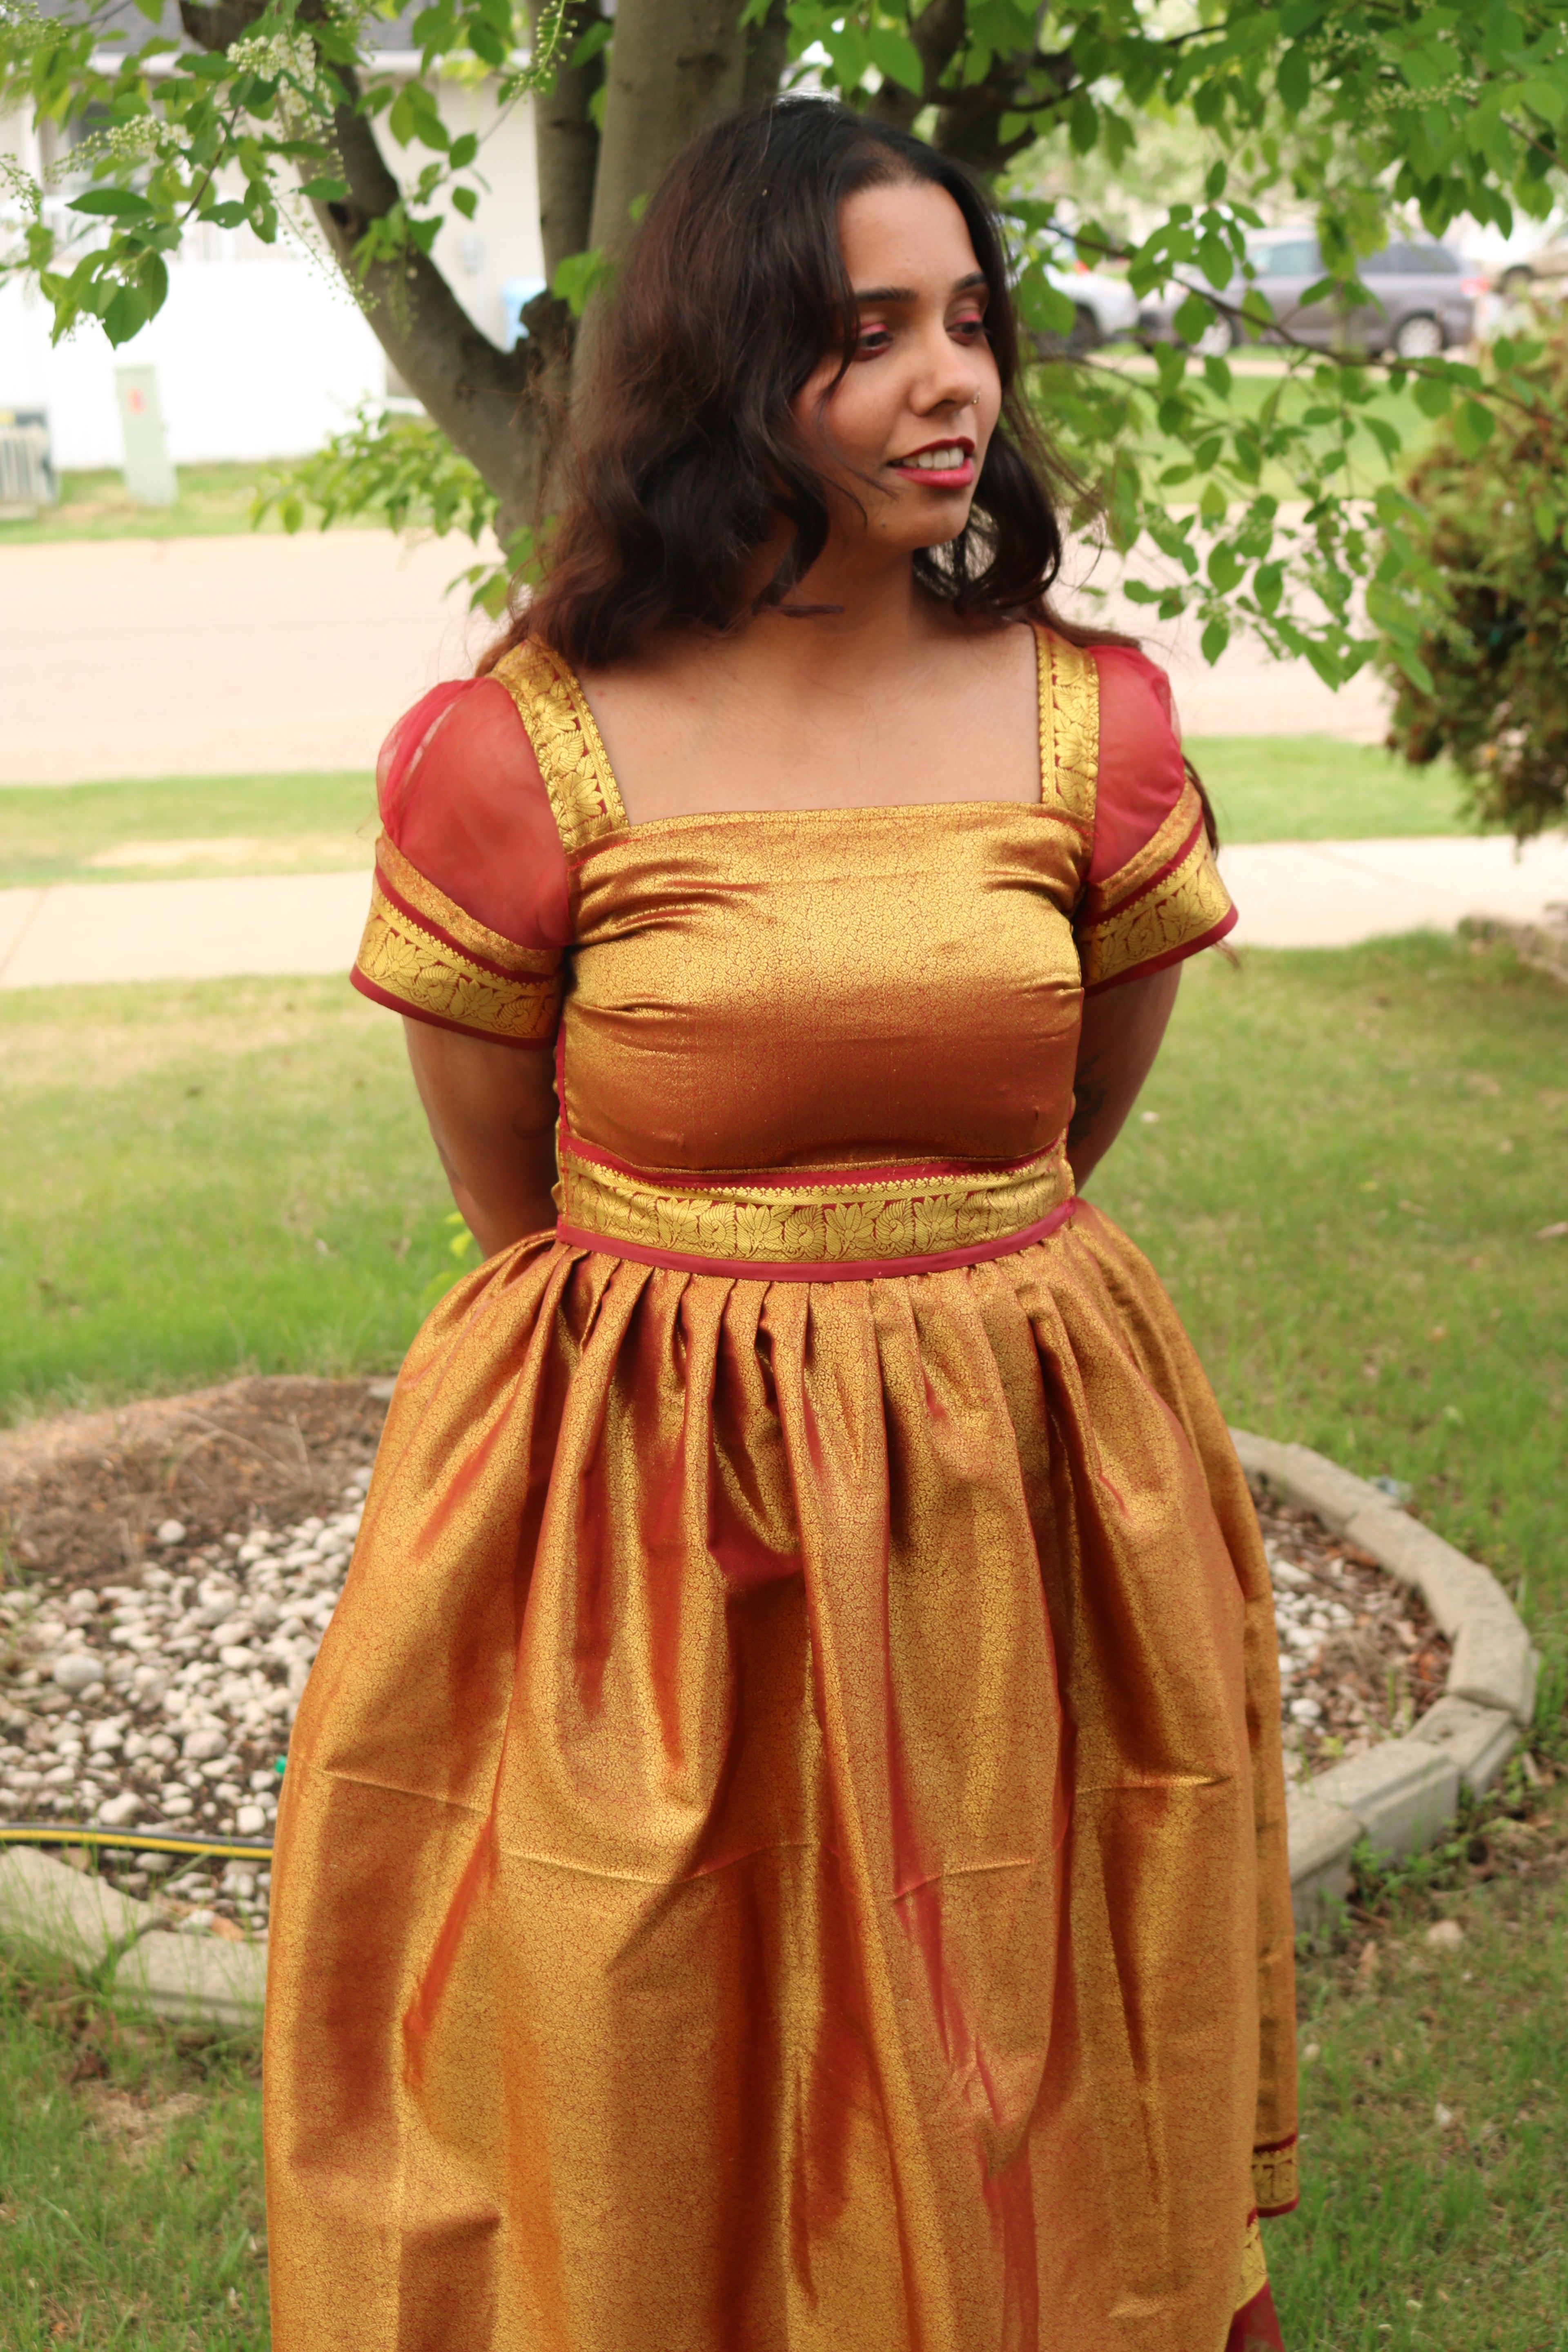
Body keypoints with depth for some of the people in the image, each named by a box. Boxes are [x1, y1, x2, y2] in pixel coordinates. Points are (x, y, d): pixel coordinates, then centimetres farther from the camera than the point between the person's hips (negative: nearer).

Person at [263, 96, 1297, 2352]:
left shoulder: (1097, 724, -3)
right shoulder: (517, 755, -12)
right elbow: (511, 1198, 1)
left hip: (1028, 1503, 3)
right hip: (642, 1520, -2)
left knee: (1018, 2122, 18)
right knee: (643, 2126, 13)